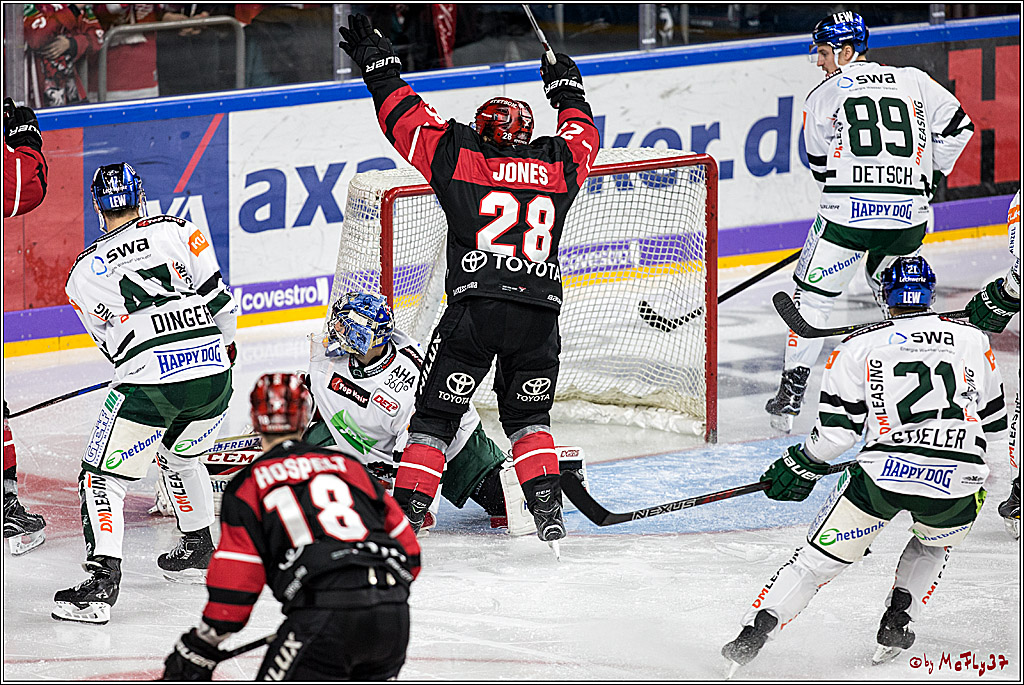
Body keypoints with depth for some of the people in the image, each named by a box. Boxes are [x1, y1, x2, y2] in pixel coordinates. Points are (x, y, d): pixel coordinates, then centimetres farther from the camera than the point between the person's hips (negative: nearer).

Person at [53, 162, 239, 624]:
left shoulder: (84, 273, 10)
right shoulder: (176, 231, 8)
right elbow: (217, 296, 6)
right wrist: (225, 344, 25)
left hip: (148, 380, -3)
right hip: (213, 373, 3)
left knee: (103, 477, 4)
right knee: (179, 455, 32)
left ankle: (102, 579, -12)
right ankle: (198, 550, 40)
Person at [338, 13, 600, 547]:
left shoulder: (460, 157, 7)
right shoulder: (557, 166, 15)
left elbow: (408, 120, 12)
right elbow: (582, 137, 36)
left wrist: (378, 65, 25)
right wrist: (568, 91, 52)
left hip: (475, 307, -3)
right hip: (539, 313, 3)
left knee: (435, 416, 5)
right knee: (527, 417, 21)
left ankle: (405, 517, -3)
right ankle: (548, 511, 7)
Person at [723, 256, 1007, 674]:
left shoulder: (859, 346, 9)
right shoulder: (972, 341, 13)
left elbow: (837, 430, 5)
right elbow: (994, 423, 21)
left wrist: (802, 466, 22)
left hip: (882, 473, -1)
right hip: (956, 483, 1)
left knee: (818, 559, 10)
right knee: (933, 544, 33)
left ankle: (755, 631, -4)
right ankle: (896, 623, 17)